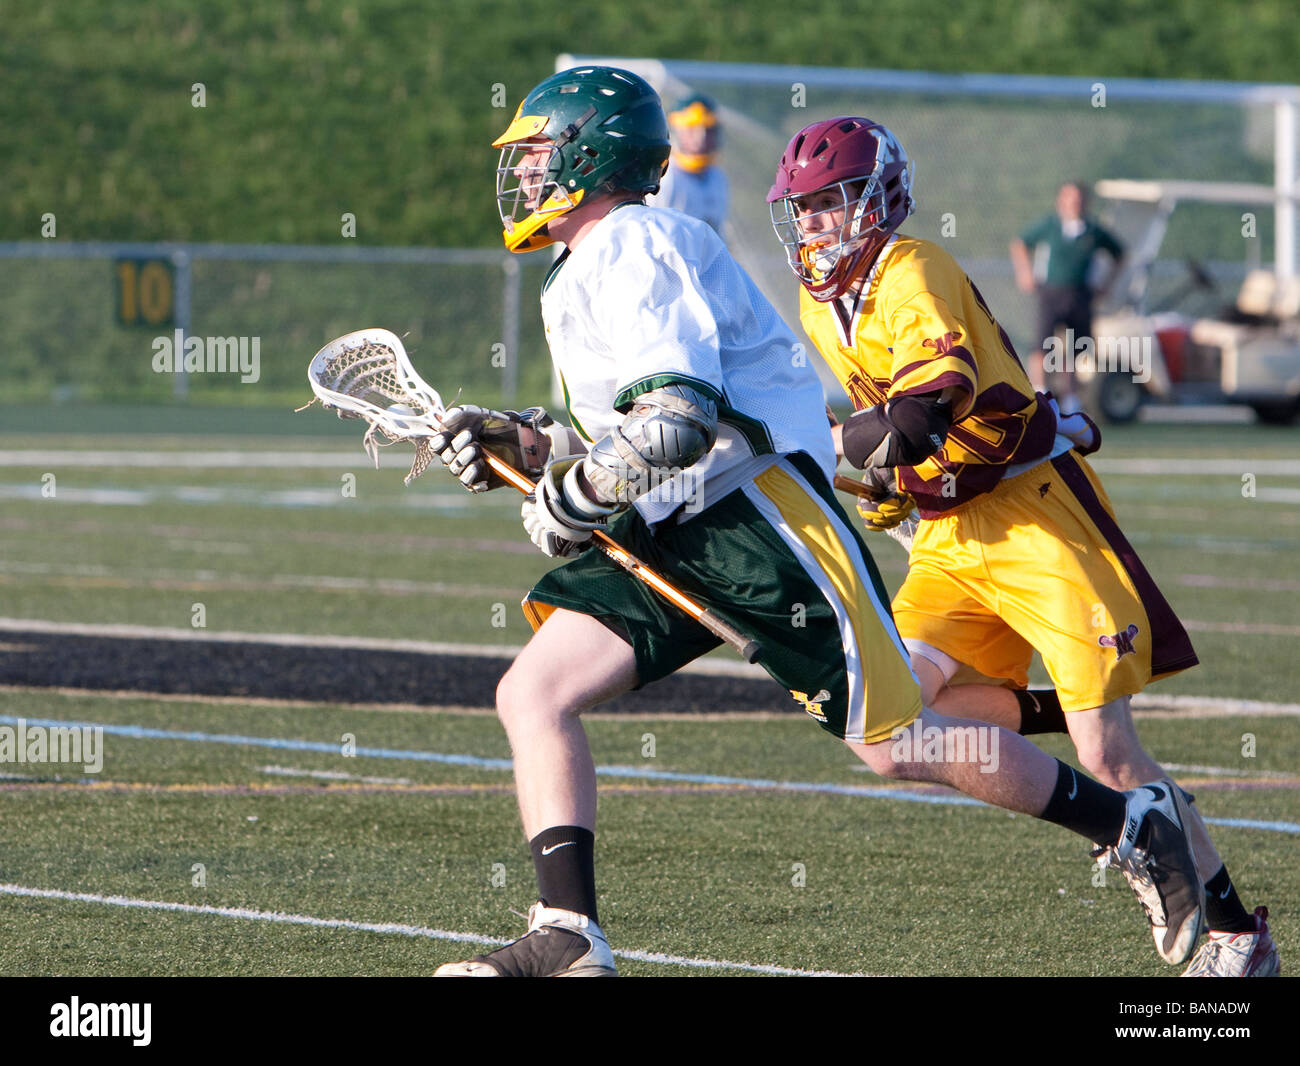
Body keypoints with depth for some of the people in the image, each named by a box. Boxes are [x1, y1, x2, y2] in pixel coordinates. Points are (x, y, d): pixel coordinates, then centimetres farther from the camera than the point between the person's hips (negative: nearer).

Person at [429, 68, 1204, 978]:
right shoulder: (583, 270, 20)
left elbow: (677, 426, -24)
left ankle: (1137, 820, 10)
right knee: (533, 693, -7)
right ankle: (569, 943, -13)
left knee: (895, 747, -6)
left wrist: (568, 502, -15)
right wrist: (513, 442, 11)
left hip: (760, 512, -10)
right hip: (663, 537, 10)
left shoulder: (631, 247, -13)